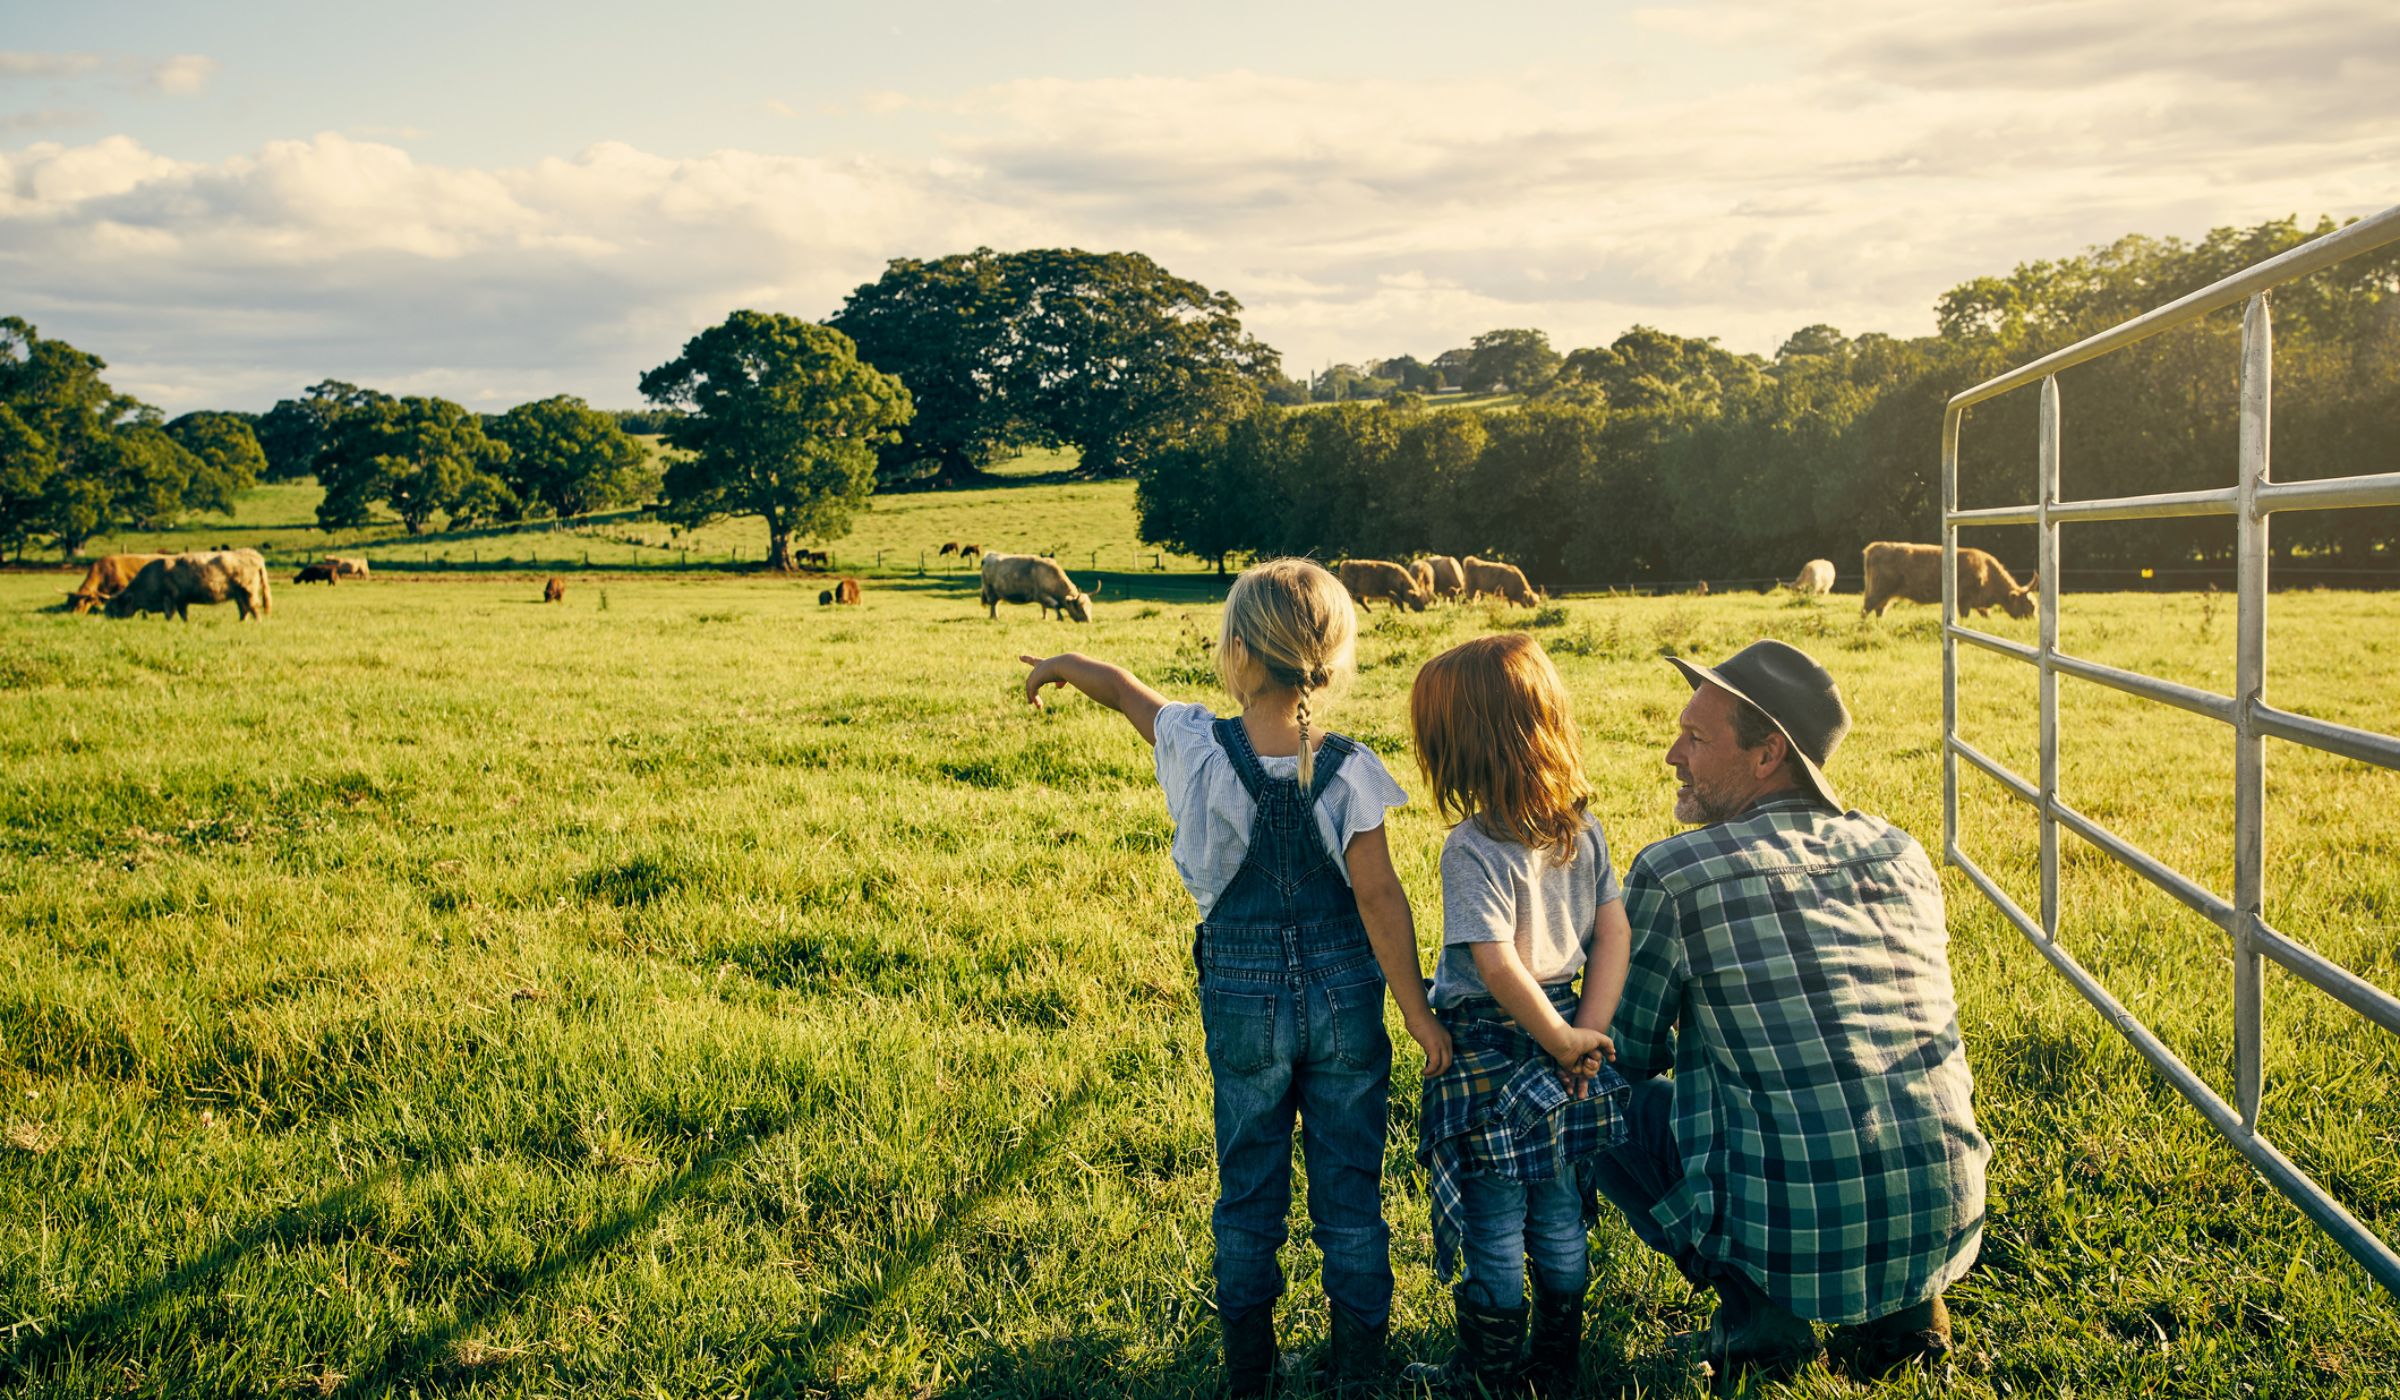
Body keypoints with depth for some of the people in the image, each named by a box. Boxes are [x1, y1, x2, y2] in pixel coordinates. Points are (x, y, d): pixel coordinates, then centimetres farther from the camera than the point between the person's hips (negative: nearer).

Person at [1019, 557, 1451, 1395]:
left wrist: (1063, 664, 28)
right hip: (1343, 996, 0)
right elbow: (1378, 898, -14)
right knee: (1350, 1186, 12)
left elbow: (1125, 691, 7)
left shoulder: (1201, 748, -13)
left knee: (1250, 1188, 15)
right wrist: (1417, 1011, -7)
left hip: (1243, 998, 0)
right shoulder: (1348, 770, -15)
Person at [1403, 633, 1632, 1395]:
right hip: (1560, 1036, 7)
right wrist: (1587, 1032, -2)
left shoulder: (1473, 848, -21)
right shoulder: (1582, 829, 0)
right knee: (1560, 1217, 18)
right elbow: (1613, 931, 0)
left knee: (1494, 1229, 8)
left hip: (1490, 1050, -6)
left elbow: (1498, 966, -26)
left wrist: (1562, 1042, -14)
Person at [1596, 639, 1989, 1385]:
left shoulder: (1672, 874, -9)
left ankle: (1755, 1309, 6)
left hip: (1794, 1246, -5)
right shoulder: (1904, 855, 7)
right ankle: (1905, 1302, 18)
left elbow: (1624, 1054, 5)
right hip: (1948, 1230, 5)